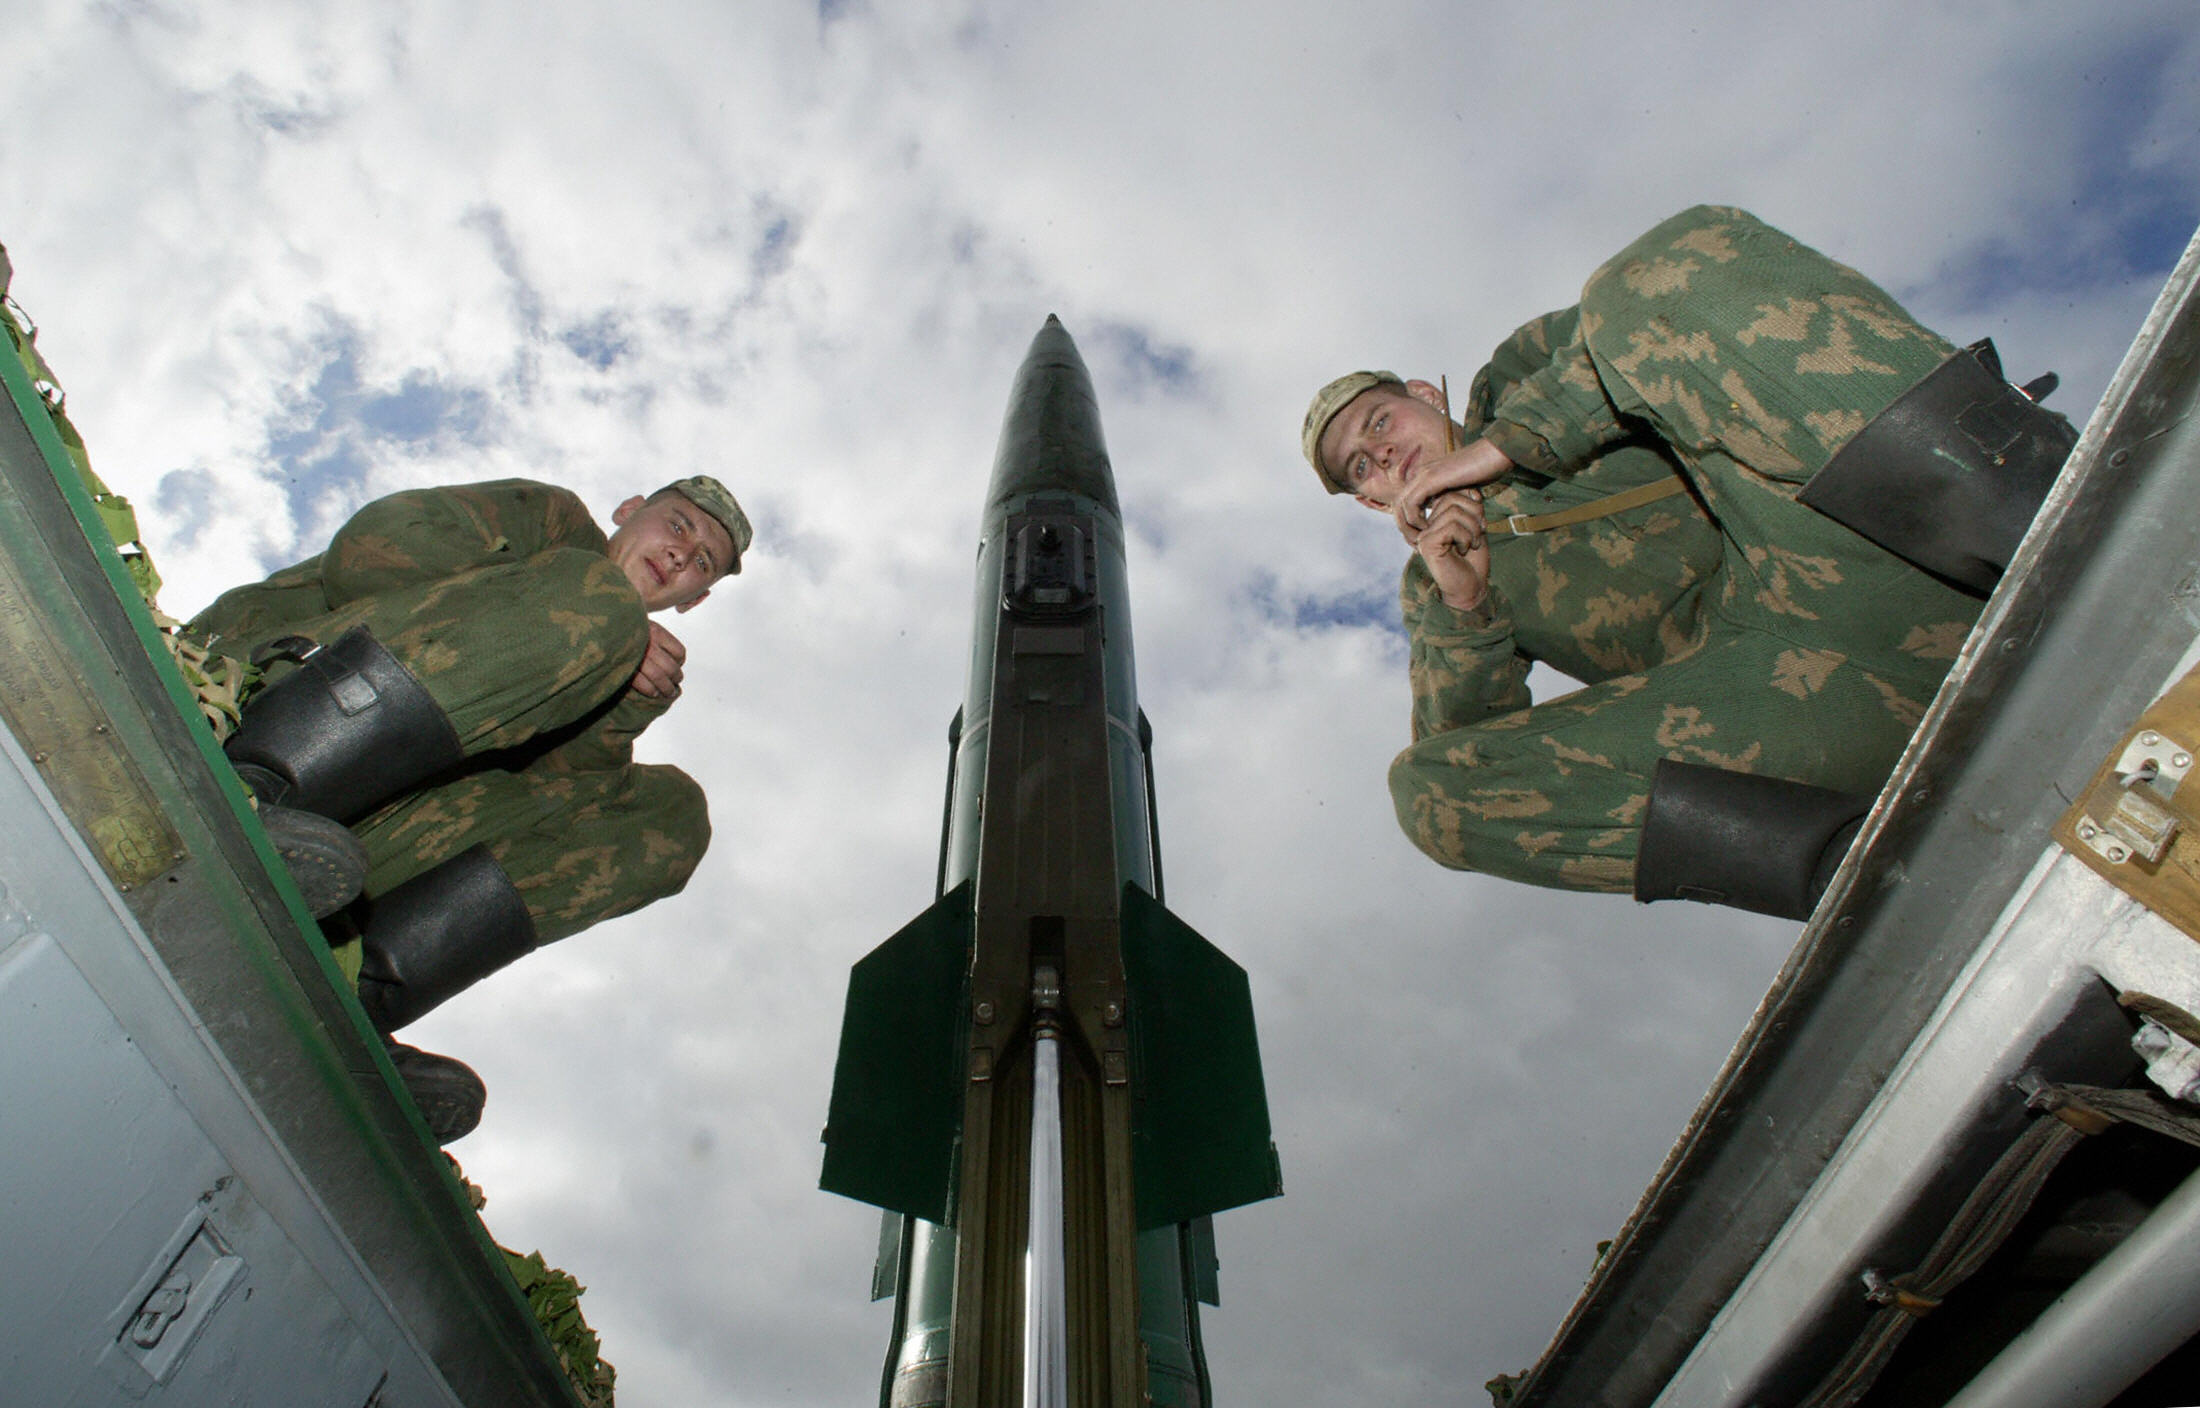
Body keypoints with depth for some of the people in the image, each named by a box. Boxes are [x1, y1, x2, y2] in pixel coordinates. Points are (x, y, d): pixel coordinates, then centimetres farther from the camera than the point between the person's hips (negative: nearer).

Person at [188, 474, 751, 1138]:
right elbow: (367, 549, -5)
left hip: (356, 827, 5)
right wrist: (587, 631, -7)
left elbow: (574, 783, 7)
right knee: (596, 603, -21)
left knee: (671, 808, -7)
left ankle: (356, 994, -23)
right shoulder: (553, 518, 15)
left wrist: (628, 703, -12)